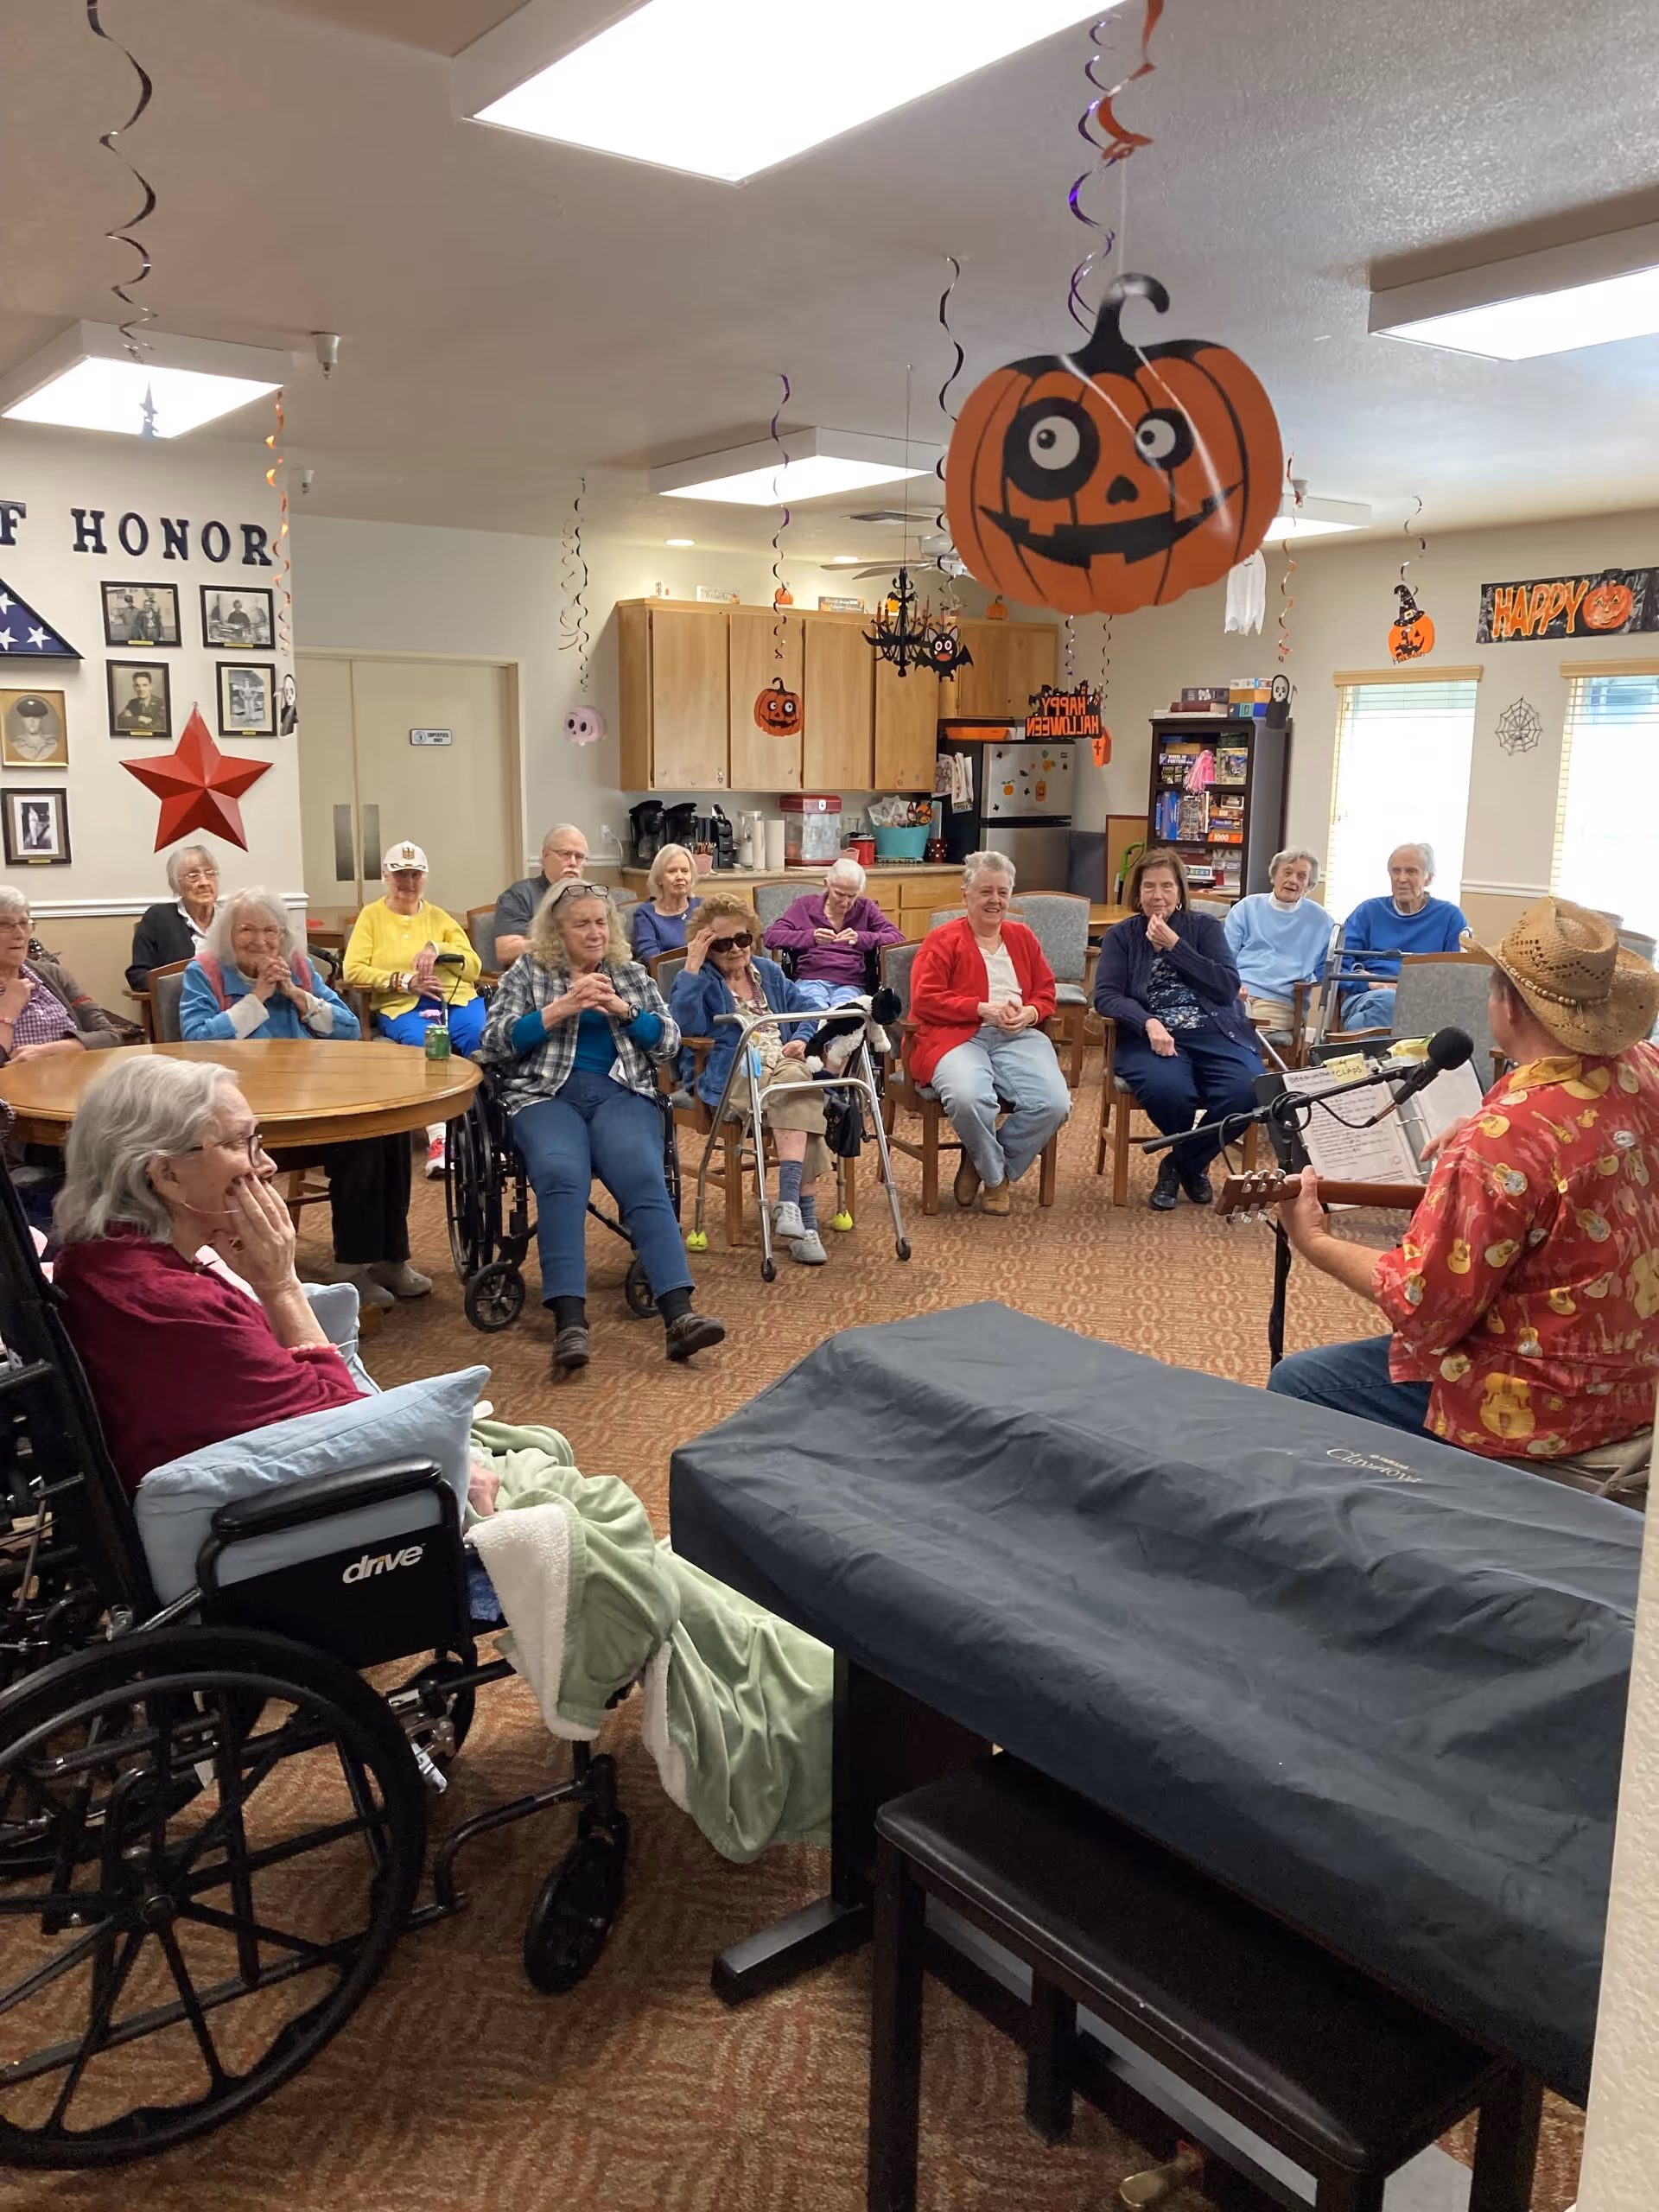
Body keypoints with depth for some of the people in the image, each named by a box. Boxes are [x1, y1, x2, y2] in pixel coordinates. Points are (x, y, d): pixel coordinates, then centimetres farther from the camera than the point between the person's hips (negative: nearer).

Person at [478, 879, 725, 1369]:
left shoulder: (631, 973, 20)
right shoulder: (527, 971, 15)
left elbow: (668, 1042, 12)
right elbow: (493, 1044, 4)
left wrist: (622, 1008, -4)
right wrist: (558, 1010, -6)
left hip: (621, 1092, 2)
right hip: (545, 1094, -1)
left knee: (643, 1177, -30)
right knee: (561, 1174, -35)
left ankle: (678, 1314, -41)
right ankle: (570, 1323, -44)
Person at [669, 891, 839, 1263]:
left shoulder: (769, 973, 24)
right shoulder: (702, 980, 8)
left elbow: (808, 1009, 21)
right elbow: (686, 1024, -12)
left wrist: (802, 1039, 0)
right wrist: (692, 967, -14)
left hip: (786, 1068, 5)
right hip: (732, 1078, -4)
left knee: (797, 1082, -35)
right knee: (800, 1095, -35)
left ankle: (790, 1204, -39)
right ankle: (803, 1217, -38)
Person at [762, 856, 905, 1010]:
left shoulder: (865, 908, 14)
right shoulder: (807, 904, 12)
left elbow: (898, 939, 3)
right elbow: (771, 937, 1)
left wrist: (861, 938, -16)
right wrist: (811, 937, -17)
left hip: (850, 984, 0)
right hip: (810, 979, 0)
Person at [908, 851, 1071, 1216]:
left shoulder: (1023, 936, 21)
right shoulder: (943, 940, 5)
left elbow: (1046, 991, 22)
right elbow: (924, 1000, -5)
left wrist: (1029, 1013, -3)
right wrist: (983, 1008, -12)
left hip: (1017, 1037, 4)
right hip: (957, 1037, -4)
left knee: (1054, 1103, -24)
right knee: (969, 1098, -38)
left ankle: (980, 1163, 1)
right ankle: (996, 1176, -4)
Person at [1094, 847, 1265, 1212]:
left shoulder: (1206, 928, 15)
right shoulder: (1121, 936, 14)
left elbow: (1228, 987, 1)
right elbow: (1106, 995, -1)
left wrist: (1174, 946, -4)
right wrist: (1149, 1023, -19)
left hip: (1215, 1034, 2)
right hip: (1152, 1037, -1)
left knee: (1246, 1091, -31)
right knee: (1167, 1090, -37)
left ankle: (1179, 1165, -5)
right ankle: (1193, 1165, -2)